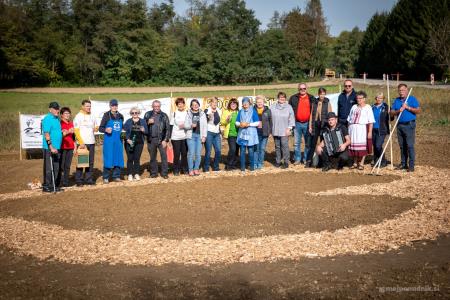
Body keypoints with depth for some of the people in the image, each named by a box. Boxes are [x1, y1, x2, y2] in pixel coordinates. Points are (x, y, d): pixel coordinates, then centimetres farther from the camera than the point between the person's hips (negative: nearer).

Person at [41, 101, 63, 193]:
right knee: (49, 168, -2)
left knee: (56, 168, 13)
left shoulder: (57, 118, 15)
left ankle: (53, 186, 22)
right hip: (49, 148, -9)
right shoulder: (47, 119, -13)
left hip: (57, 148, 9)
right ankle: (46, 186, 7)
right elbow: (46, 134, -19)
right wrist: (51, 147, -23)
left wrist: (62, 131, 8)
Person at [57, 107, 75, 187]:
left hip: (70, 147, 5)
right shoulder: (60, 123, -4)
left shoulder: (71, 123, 14)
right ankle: (58, 182, 3)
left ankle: (65, 182, 12)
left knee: (67, 166, 7)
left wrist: (75, 147, 16)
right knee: (61, 166, -4)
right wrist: (67, 132, -23)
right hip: (62, 148, -5)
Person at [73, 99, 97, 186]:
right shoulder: (78, 116, -4)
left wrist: (95, 128, -1)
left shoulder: (92, 116, 14)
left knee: (91, 162, 7)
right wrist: (81, 142, -15)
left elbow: (95, 127, 23)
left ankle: (89, 179, 14)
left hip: (91, 143, 6)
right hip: (82, 143, -6)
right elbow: (76, 131, -9)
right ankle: (78, 180, 4)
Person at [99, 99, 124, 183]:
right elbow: (100, 128, -3)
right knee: (108, 158, -4)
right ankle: (105, 178, 5)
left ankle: (116, 176, 17)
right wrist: (106, 130, -23)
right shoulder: (106, 115, -2)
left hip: (118, 141, 5)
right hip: (109, 140, -5)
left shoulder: (120, 116, 11)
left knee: (118, 158, 6)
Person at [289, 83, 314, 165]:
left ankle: (306, 159, 15)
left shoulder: (311, 98, 7)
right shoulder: (293, 98, 6)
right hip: (297, 123, 0)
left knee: (308, 143, 5)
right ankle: (297, 159, 11)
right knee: (296, 143, 2)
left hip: (307, 123, 0)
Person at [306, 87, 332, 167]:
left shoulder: (327, 103, 1)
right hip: (315, 124, 2)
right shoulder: (315, 103, 9)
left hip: (324, 124, -2)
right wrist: (310, 126, 4)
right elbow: (311, 115, 9)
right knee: (313, 144, 4)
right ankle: (309, 161, 10)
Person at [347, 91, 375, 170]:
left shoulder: (368, 107, 1)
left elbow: (371, 121, -4)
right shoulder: (354, 107, 17)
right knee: (353, 146, 5)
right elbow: (349, 119, 17)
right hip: (353, 129, 4)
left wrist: (370, 132, -11)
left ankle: (361, 164, 5)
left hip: (363, 129, -4)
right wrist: (348, 129, 10)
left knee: (363, 146, -3)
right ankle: (355, 163, 14)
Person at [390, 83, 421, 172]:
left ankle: (411, 165, -5)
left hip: (409, 125, -5)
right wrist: (398, 111, -11)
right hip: (399, 125, 5)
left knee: (410, 146, -8)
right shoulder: (396, 100, 13)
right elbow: (391, 113, 8)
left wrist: (408, 108, -16)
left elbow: (419, 110, -8)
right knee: (402, 146, 10)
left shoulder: (412, 99, -1)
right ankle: (403, 164, 18)